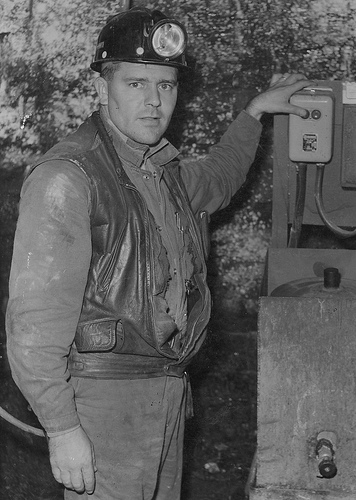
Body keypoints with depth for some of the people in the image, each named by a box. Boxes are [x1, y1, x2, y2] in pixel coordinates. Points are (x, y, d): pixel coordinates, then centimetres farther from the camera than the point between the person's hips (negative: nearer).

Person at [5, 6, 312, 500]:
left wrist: (254, 112, 33)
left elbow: (215, 182, 38)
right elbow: (36, 319, -20)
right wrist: (62, 428, -21)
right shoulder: (67, 177, -16)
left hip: (166, 387, 8)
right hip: (102, 397, -8)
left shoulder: (165, 171, 11)